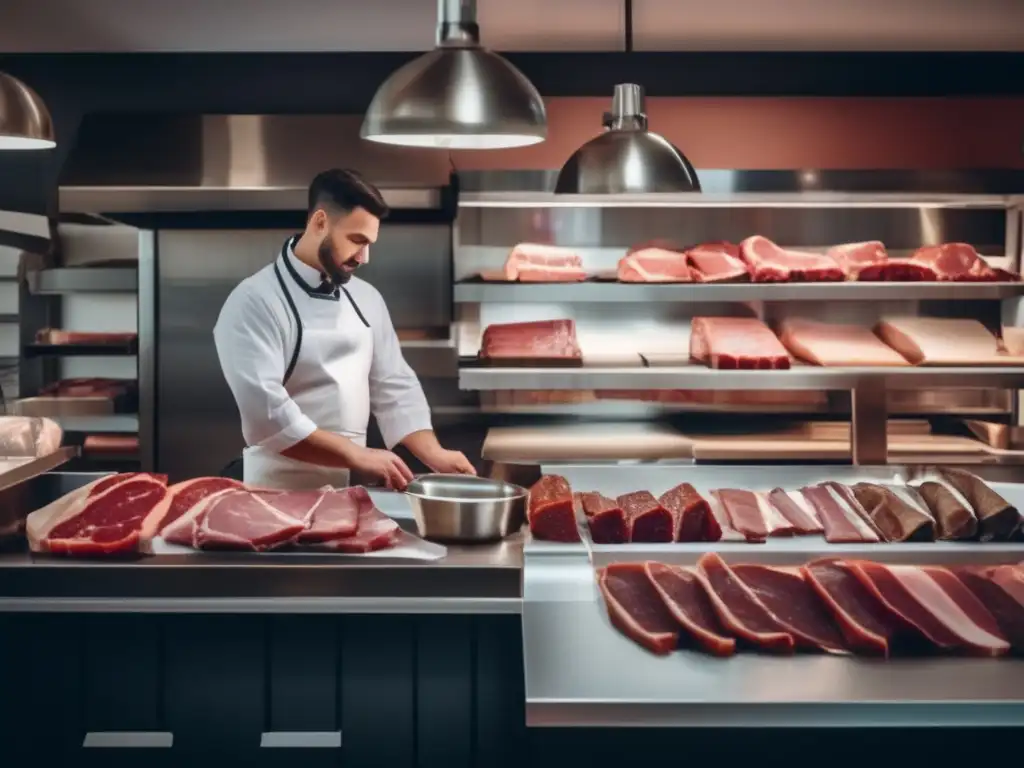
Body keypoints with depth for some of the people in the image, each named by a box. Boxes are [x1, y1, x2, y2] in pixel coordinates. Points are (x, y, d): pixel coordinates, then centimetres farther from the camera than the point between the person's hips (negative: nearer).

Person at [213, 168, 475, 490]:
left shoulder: (366, 298, 9)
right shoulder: (255, 301, -12)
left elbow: (394, 387, 11)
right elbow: (265, 414, -21)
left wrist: (434, 455, -4)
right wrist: (358, 456, -21)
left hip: (352, 491, 5)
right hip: (281, 494, -5)